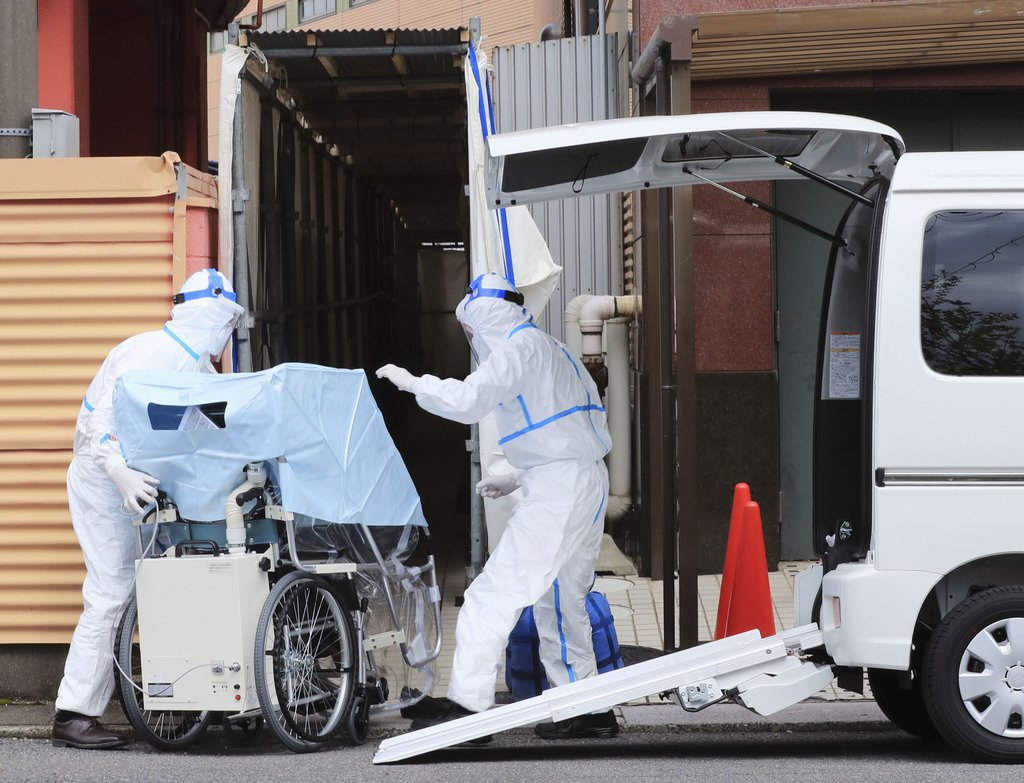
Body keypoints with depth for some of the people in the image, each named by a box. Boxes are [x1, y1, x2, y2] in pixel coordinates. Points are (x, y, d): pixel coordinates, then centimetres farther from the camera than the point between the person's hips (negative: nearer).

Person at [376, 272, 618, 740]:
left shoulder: (521, 347, -6)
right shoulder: (549, 350, 24)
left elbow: (468, 400, -19)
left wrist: (412, 383, -5)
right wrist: (515, 480, 22)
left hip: (559, 485, -10)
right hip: (585, 480, 10)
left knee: (495, 592, -11)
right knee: (561, 599, 15)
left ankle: (468, 702, -15)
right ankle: (589, 711, 17)